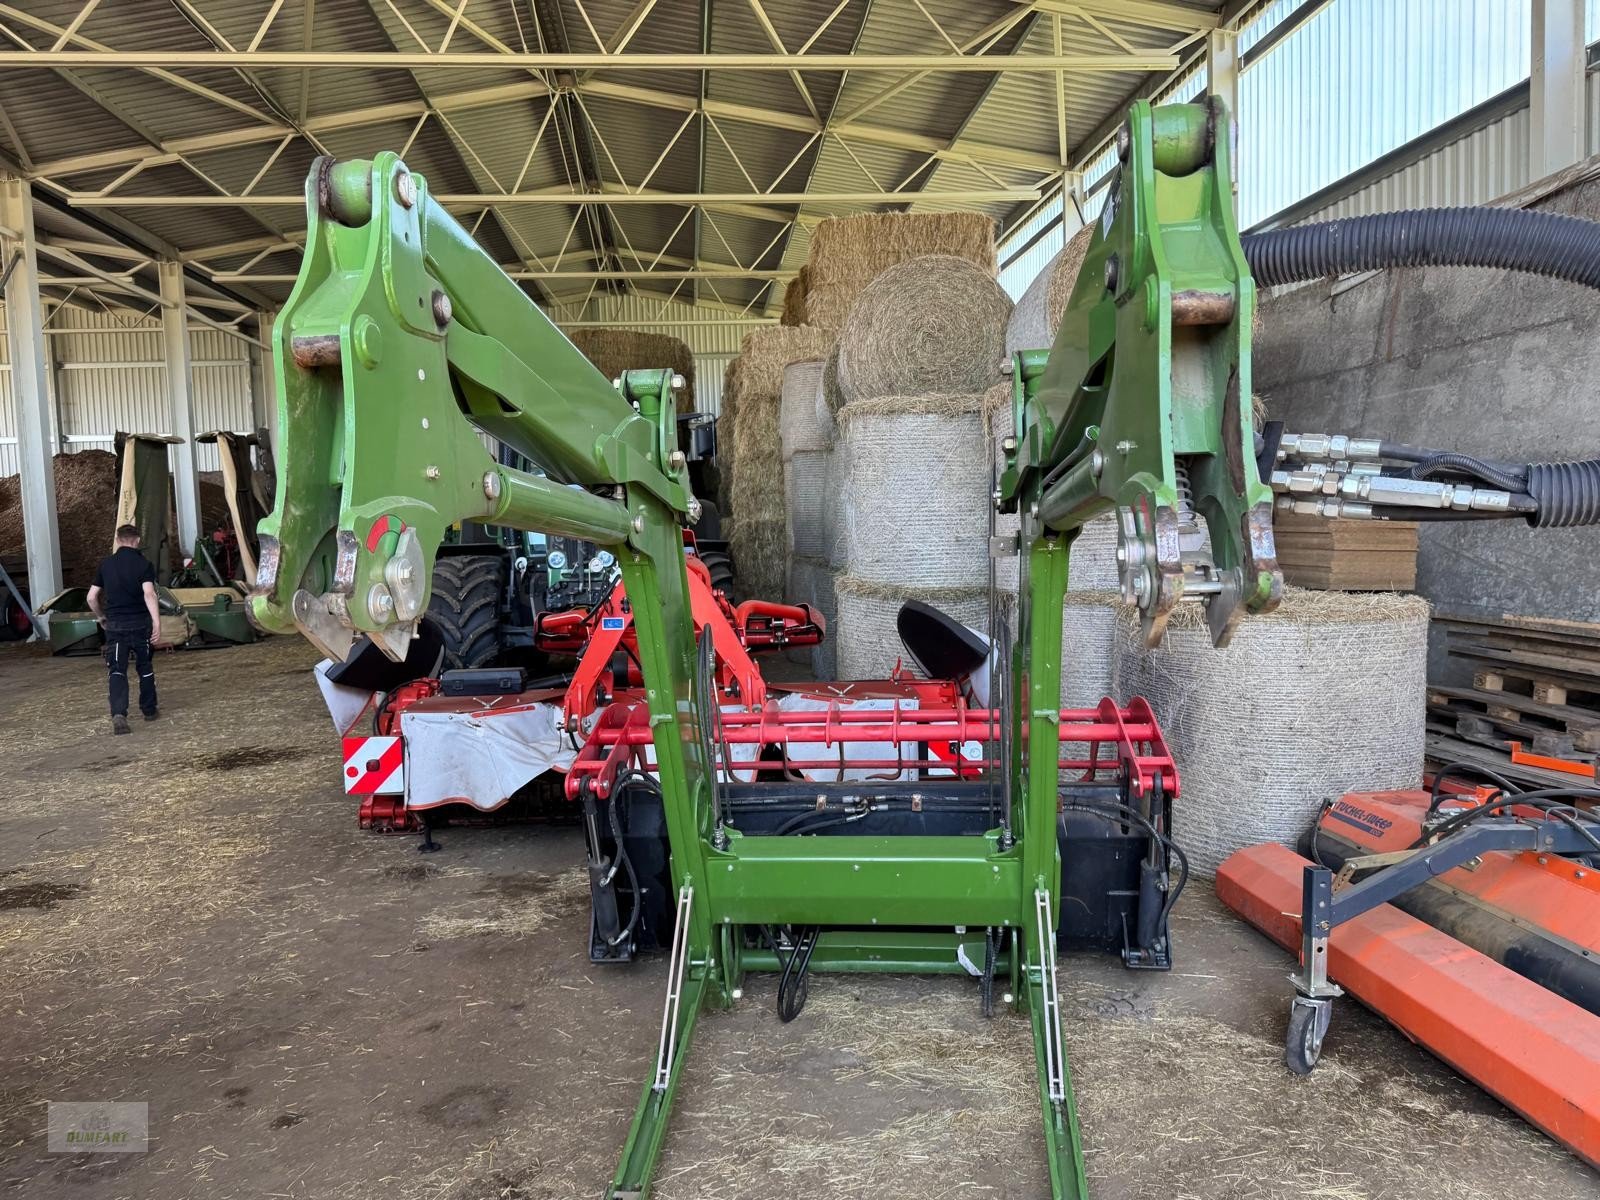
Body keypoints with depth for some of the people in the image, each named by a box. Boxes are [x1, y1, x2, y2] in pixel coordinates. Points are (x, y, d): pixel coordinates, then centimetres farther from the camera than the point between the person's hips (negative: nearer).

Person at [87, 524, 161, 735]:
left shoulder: (106, 564, 5)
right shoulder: (143, 564, -5)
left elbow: (92, 597, 6)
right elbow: (149, 594, -18)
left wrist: (100, 616, 24)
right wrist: (157, 623, -22)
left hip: (115, 625, 1)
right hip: (140, 623, -1)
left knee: (117, 671, -1)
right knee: (145, 668, 15)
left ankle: (118, 714, -19)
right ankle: (149, 710, 26)